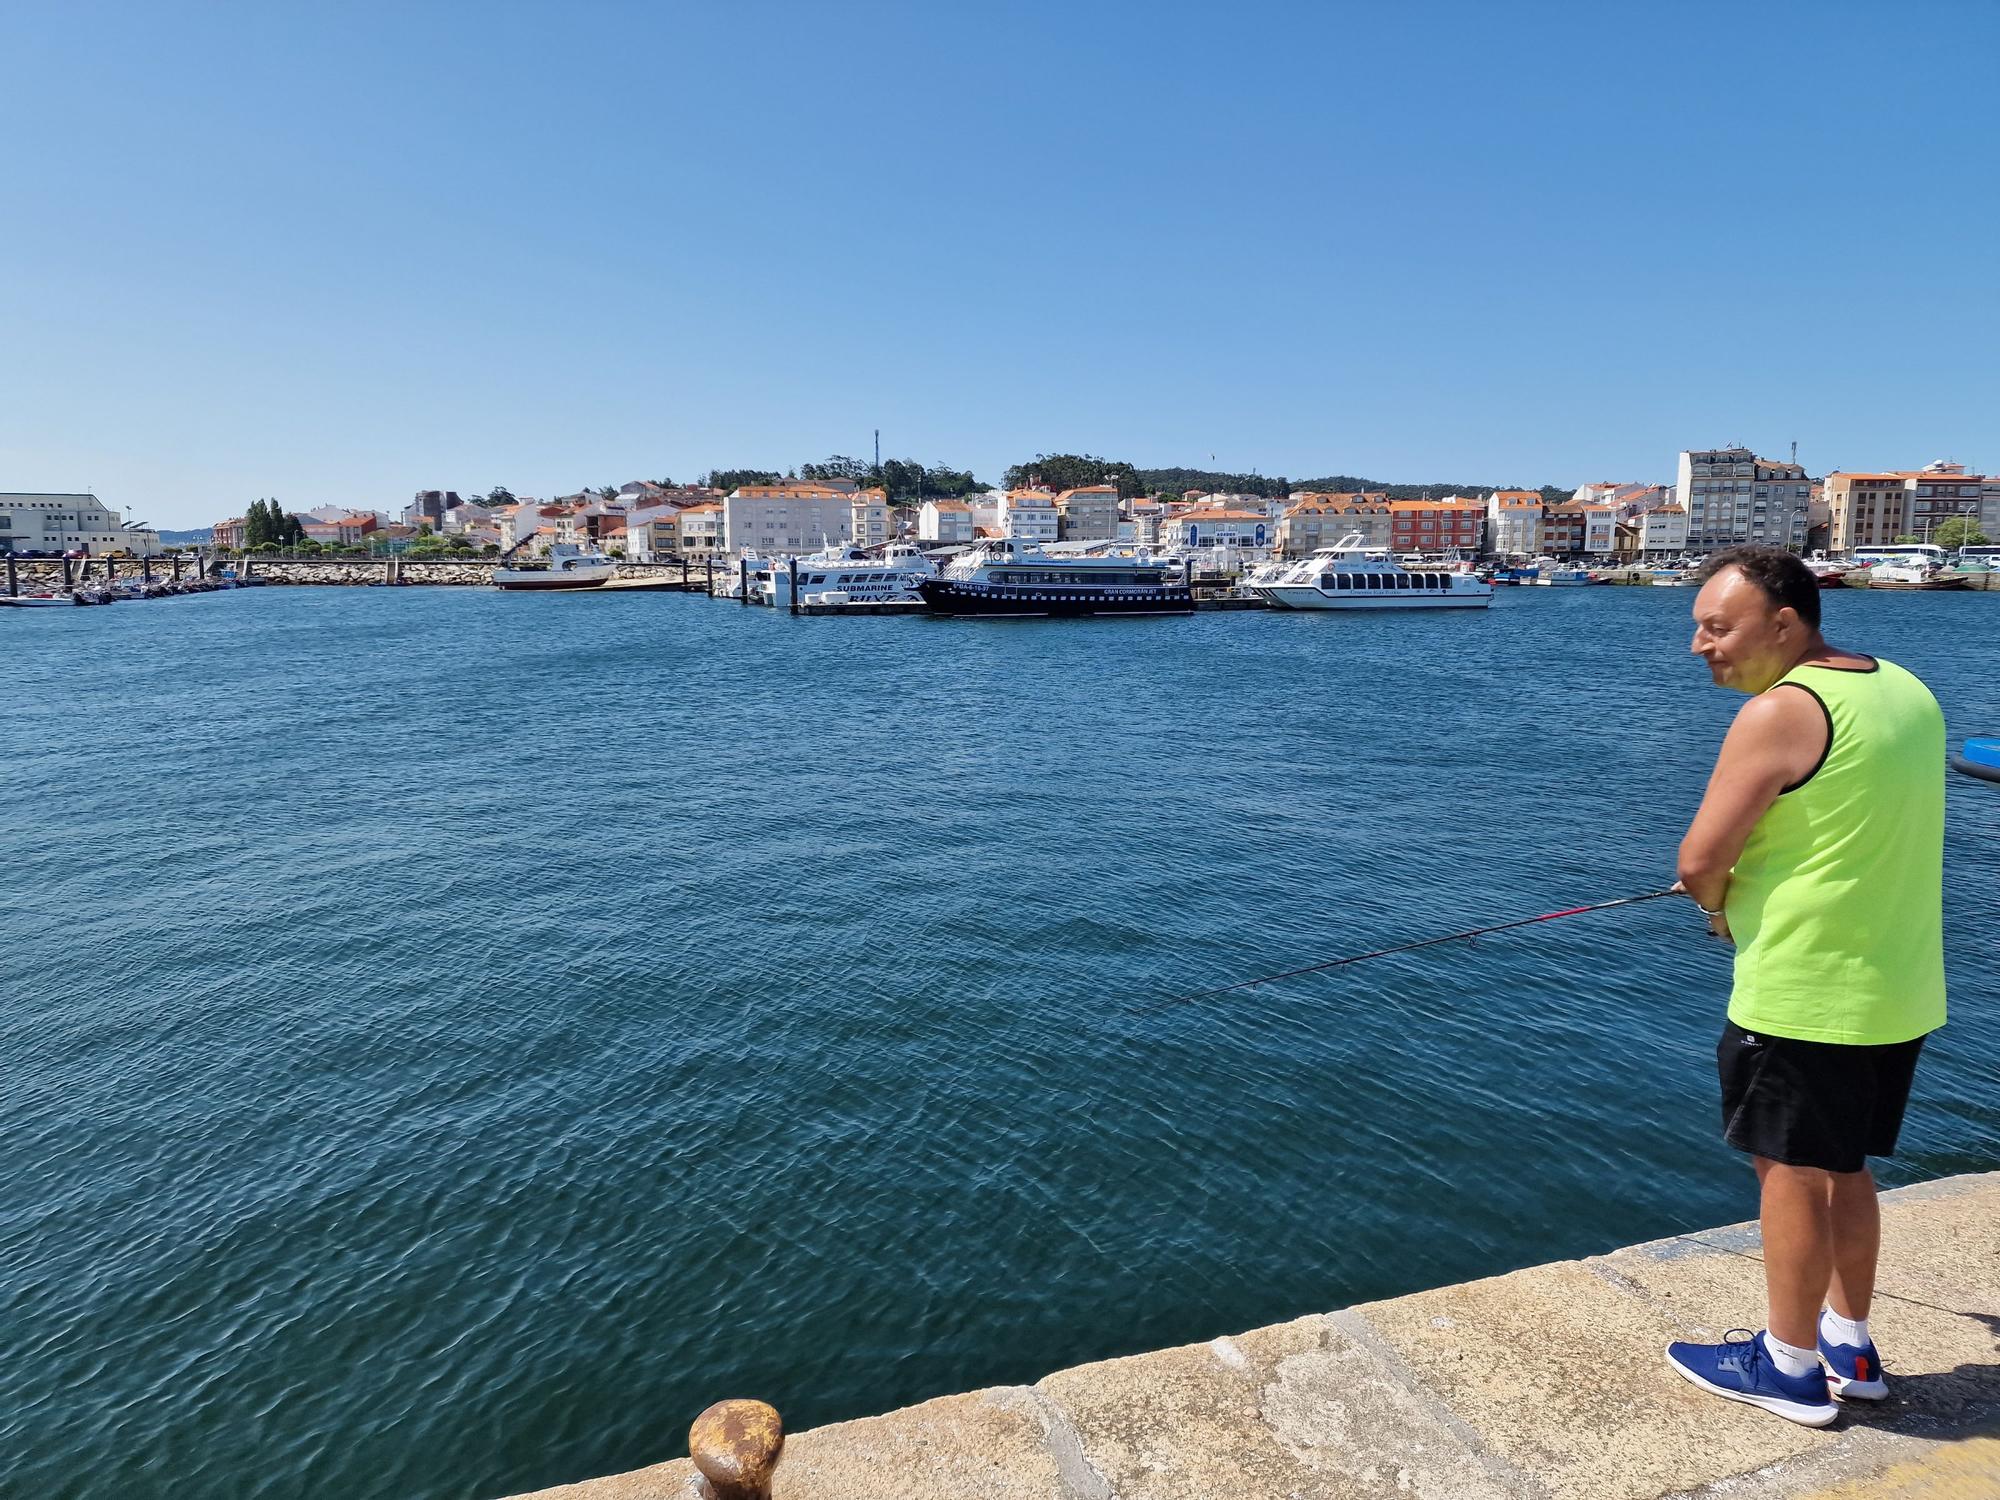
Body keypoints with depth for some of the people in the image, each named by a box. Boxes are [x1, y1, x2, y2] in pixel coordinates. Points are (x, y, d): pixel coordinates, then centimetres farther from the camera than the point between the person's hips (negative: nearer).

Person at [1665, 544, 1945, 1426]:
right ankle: (1848, 1347, 33)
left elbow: (1698, 862, -18)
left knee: (1789, 1170, 7)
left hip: (1804, 998, -8)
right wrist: (1744, 885, 14)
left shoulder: (1781, 712, -19)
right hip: (1900, 992, 8)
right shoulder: (1907, 692, 8)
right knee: (1843, 1168, 20)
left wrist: (1719, 906, 5)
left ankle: (1791, 1367, 20)